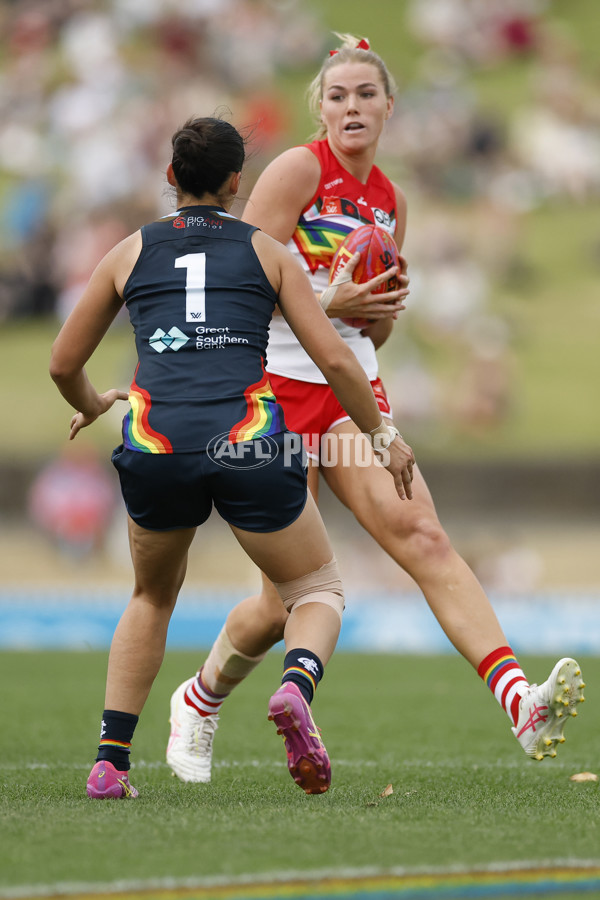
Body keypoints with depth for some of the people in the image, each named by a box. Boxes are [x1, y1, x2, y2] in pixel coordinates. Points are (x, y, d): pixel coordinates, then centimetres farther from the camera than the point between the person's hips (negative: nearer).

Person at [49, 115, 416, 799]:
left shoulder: (130, 252, 18)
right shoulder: (265, 251, 14)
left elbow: (63, 364, 23)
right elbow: (334, 359, 9)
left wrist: (90, 406, 45)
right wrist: (381, 435, 22)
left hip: (155, 443, 2)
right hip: (248, 443, -2)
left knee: (152, 598, 28)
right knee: (320, 592, 17)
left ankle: (109, 761, 15)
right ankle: (296, 685, -17)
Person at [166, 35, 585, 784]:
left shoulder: (389, 201, 14)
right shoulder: (300, 169, -6)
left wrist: (385, 306, -2)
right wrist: (329, 301, -21)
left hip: (351, 389, 5)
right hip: (274, 389, -5)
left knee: (421, 534, -18)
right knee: (290, 599, -3)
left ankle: (521, 706, -34)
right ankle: (201, 701, 27)